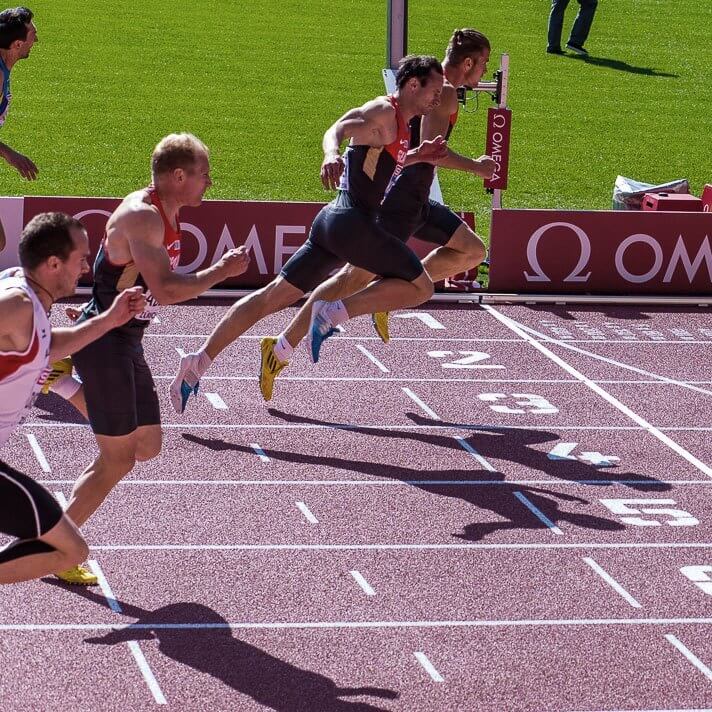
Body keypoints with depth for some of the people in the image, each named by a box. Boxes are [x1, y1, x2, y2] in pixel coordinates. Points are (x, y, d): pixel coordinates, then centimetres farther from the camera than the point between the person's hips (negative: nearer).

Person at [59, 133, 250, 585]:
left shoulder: (166, 213, 10)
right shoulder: (142, 217, -21)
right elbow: (165, 291, -29)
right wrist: (222, 271, -20)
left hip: (126, 342, 10)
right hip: (104, 341, -10)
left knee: (147, 445, 14)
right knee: (119, 459, -4)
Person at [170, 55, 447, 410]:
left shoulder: (397, 126, 20)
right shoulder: (384, 109, -9)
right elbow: (337, 129, -27)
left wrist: (416, 157, 23)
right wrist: (332, 153, -49)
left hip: (332, 221, 10)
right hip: (351, 220, -10)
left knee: (271, 296, 8)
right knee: (420, 286, -4)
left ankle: (199, 361, 5)